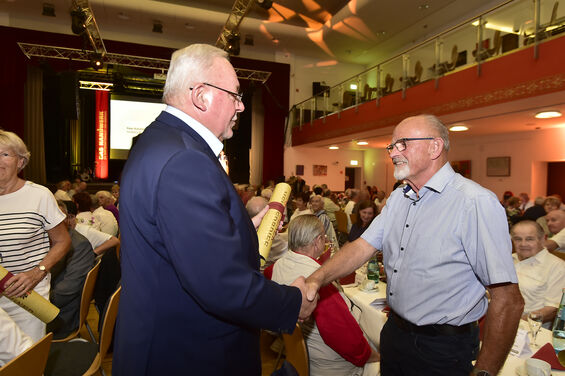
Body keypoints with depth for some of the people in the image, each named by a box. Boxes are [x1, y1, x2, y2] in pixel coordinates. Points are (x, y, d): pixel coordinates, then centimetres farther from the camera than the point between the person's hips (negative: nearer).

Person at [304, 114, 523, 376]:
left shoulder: (476, 203, -22)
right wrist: (317, 279, -13)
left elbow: (508, 300, -23)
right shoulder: (398, 198, 4)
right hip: (394, 332, 7)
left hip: (442, 348, -6)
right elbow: (363, 246, 0)